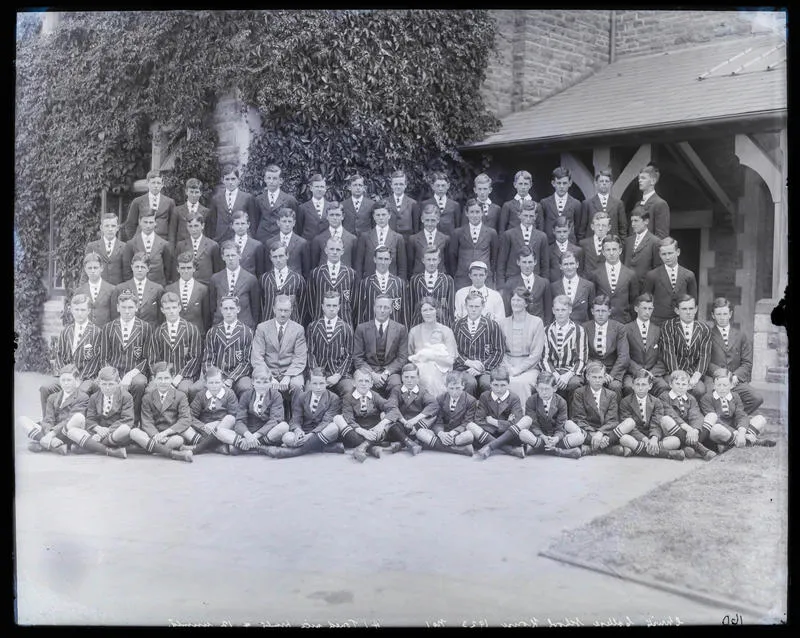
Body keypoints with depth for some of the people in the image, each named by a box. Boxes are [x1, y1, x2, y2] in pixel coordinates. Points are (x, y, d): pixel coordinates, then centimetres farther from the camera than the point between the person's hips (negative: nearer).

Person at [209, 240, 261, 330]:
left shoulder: (251, 279, 1)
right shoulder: (215, 278, 8)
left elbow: (255, 306, 6)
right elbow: (212, 303, 16)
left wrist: (253, 326, 5)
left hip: (244, 326, -2)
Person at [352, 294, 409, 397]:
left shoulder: (400, 329, 6)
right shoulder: (361, 328, 6)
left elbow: (402, 358, 3)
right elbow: (357, 358, 3)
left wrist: (386, 373, -12)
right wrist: (372, 373, -13)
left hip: (391, 371, 0)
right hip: (368, 370, 0)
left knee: (396, 385, -32)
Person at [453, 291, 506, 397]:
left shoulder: (492, 325, 10)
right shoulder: (458, 325, 12)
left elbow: (499, 351, 6)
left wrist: (482, 366, -7)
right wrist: (469, 362, -8)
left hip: (485, 368, 0)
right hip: (463, 367, 0)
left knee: (486, 383, -32)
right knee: (471, 383, -32)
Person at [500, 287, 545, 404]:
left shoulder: (536, 322, 3)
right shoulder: (503, 322, 13)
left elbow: (536, 353, -3)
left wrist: (518, 369, -11)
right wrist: (509, 368, -8)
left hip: (529, 366, -2)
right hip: (508, 365, 2)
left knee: (522, 382, -34)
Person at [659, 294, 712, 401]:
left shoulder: (704, 329, 11)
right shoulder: (667, 326, 3)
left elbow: (704, 356, 2)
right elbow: (668, 353, -7)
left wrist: (696, 376, -16)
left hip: (694, 374, 2)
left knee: (701, 389, -29)